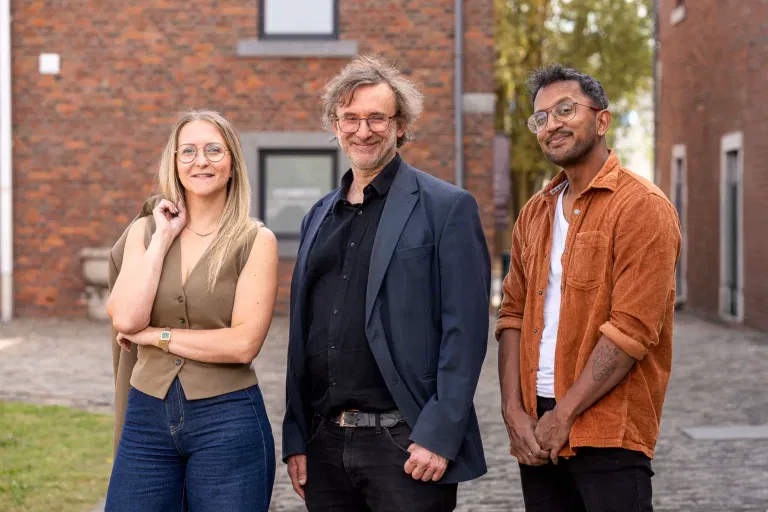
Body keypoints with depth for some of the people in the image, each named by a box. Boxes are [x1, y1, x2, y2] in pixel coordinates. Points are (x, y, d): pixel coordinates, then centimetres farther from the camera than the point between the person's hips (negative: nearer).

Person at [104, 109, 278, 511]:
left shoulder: (255, 240, -4)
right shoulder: (145, 230, 5)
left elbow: (244, 344, -14)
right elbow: (125, 319, -9)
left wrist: (155, 335, -9)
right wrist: (162, 238, -7)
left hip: (227, 422, -3)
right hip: (147, 417, 3)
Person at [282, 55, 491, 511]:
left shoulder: (447, 208, -3)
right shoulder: (320, 216, 15)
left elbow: (466, 331, -9)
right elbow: (303, 332, 15)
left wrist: (439, 435, -15)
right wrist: (295, 438, 10)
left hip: (404, 442, -5)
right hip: (325, 443, 5)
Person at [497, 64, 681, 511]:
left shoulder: (642, 206, -8)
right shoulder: (535, 213, 14)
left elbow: (631, 330, -15)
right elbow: (514, 313, 12)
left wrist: (563, 416, -14)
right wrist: (514, 409, -1)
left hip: (607, 431, -6)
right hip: (537, 434, 6)